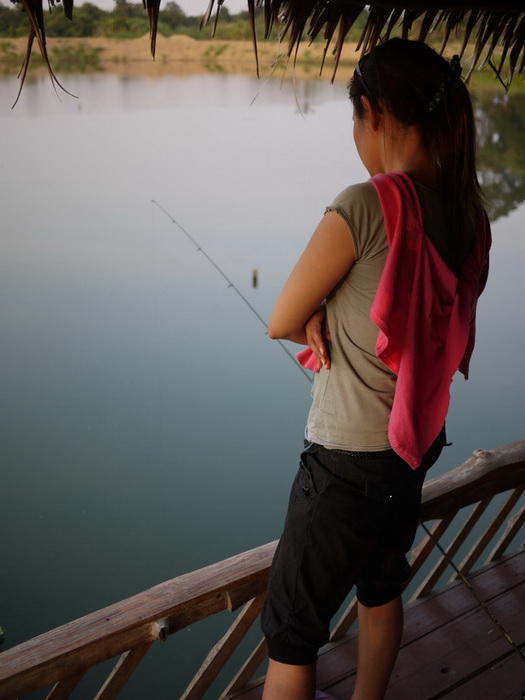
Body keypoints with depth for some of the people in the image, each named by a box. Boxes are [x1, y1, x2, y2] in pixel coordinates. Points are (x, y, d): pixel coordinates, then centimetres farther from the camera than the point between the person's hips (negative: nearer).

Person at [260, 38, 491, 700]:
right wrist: (330, 315, -9)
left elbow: (280, 322, -15)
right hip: (416, 445, 8)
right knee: (381, 587, 29)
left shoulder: (366, 206, -25)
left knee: (291, 628, 10)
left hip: (348, 460, -8)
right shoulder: (469, 213, -3)